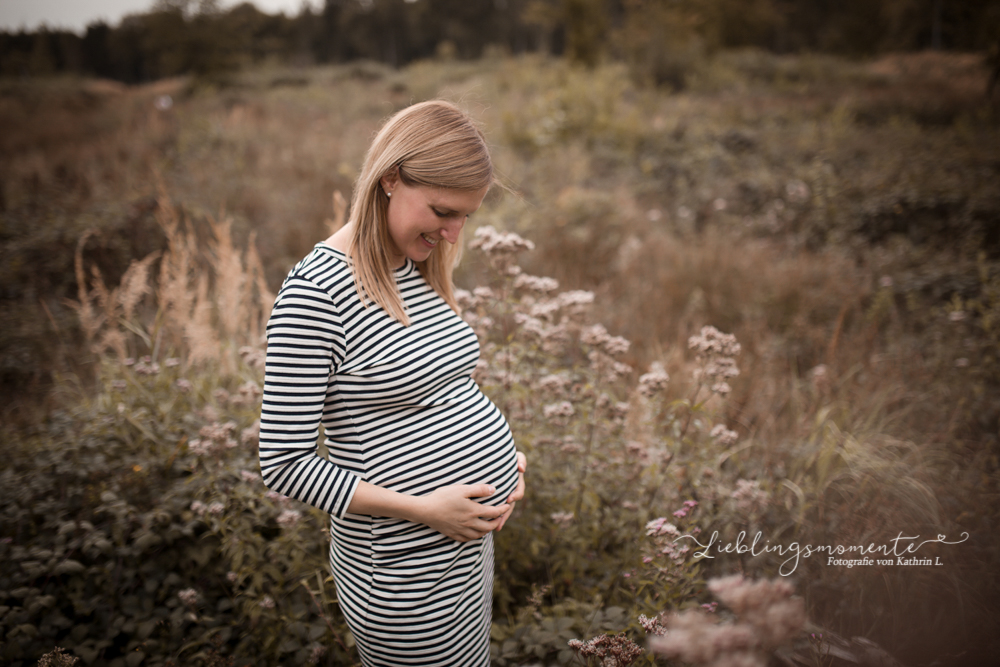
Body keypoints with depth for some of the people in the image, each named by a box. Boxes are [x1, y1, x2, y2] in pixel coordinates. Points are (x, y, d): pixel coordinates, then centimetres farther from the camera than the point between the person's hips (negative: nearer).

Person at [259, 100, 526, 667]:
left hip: (474, 531, 8)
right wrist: (422, 508, -21)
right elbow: (284, 464, -18)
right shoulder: (316, 291, -21)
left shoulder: (420, 268, 4)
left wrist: (504, 450, 1)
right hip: (407, 564, -8)